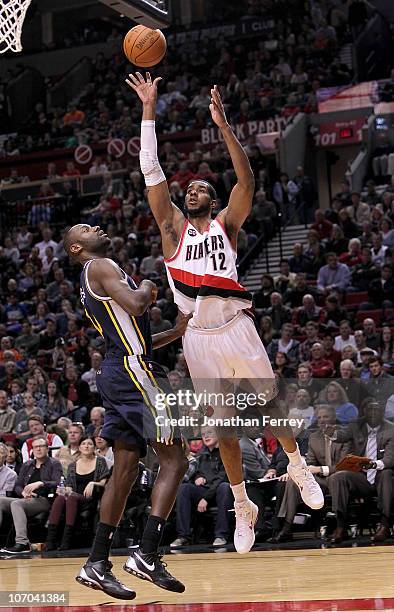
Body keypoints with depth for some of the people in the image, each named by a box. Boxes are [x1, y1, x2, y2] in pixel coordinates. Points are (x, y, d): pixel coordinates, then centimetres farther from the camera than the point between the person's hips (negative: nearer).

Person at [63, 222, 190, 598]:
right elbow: (135, 306, -22)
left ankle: (97, 564, 9)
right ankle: (146, 555, -16)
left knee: (125, 472, 9)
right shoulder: (100, 267, -4)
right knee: (174, 461, -10)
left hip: (117, 373, 10)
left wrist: (176, 332, 20)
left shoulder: (99, 274, 26)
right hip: (133, 372, -10)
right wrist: (147, 290, -1)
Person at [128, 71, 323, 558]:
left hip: (235, 328, -1)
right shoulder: (173, 228, 11)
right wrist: (149, 111, -1)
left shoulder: (226, 225, 9)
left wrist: (223, 126, -13)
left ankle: (298, 467, 33)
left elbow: (246, 180, -6)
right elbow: (152, 173, 4)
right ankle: (243, 508, 15)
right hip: (198, 336, 1)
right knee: (223, 424, 5)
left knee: (269, 403, 7)